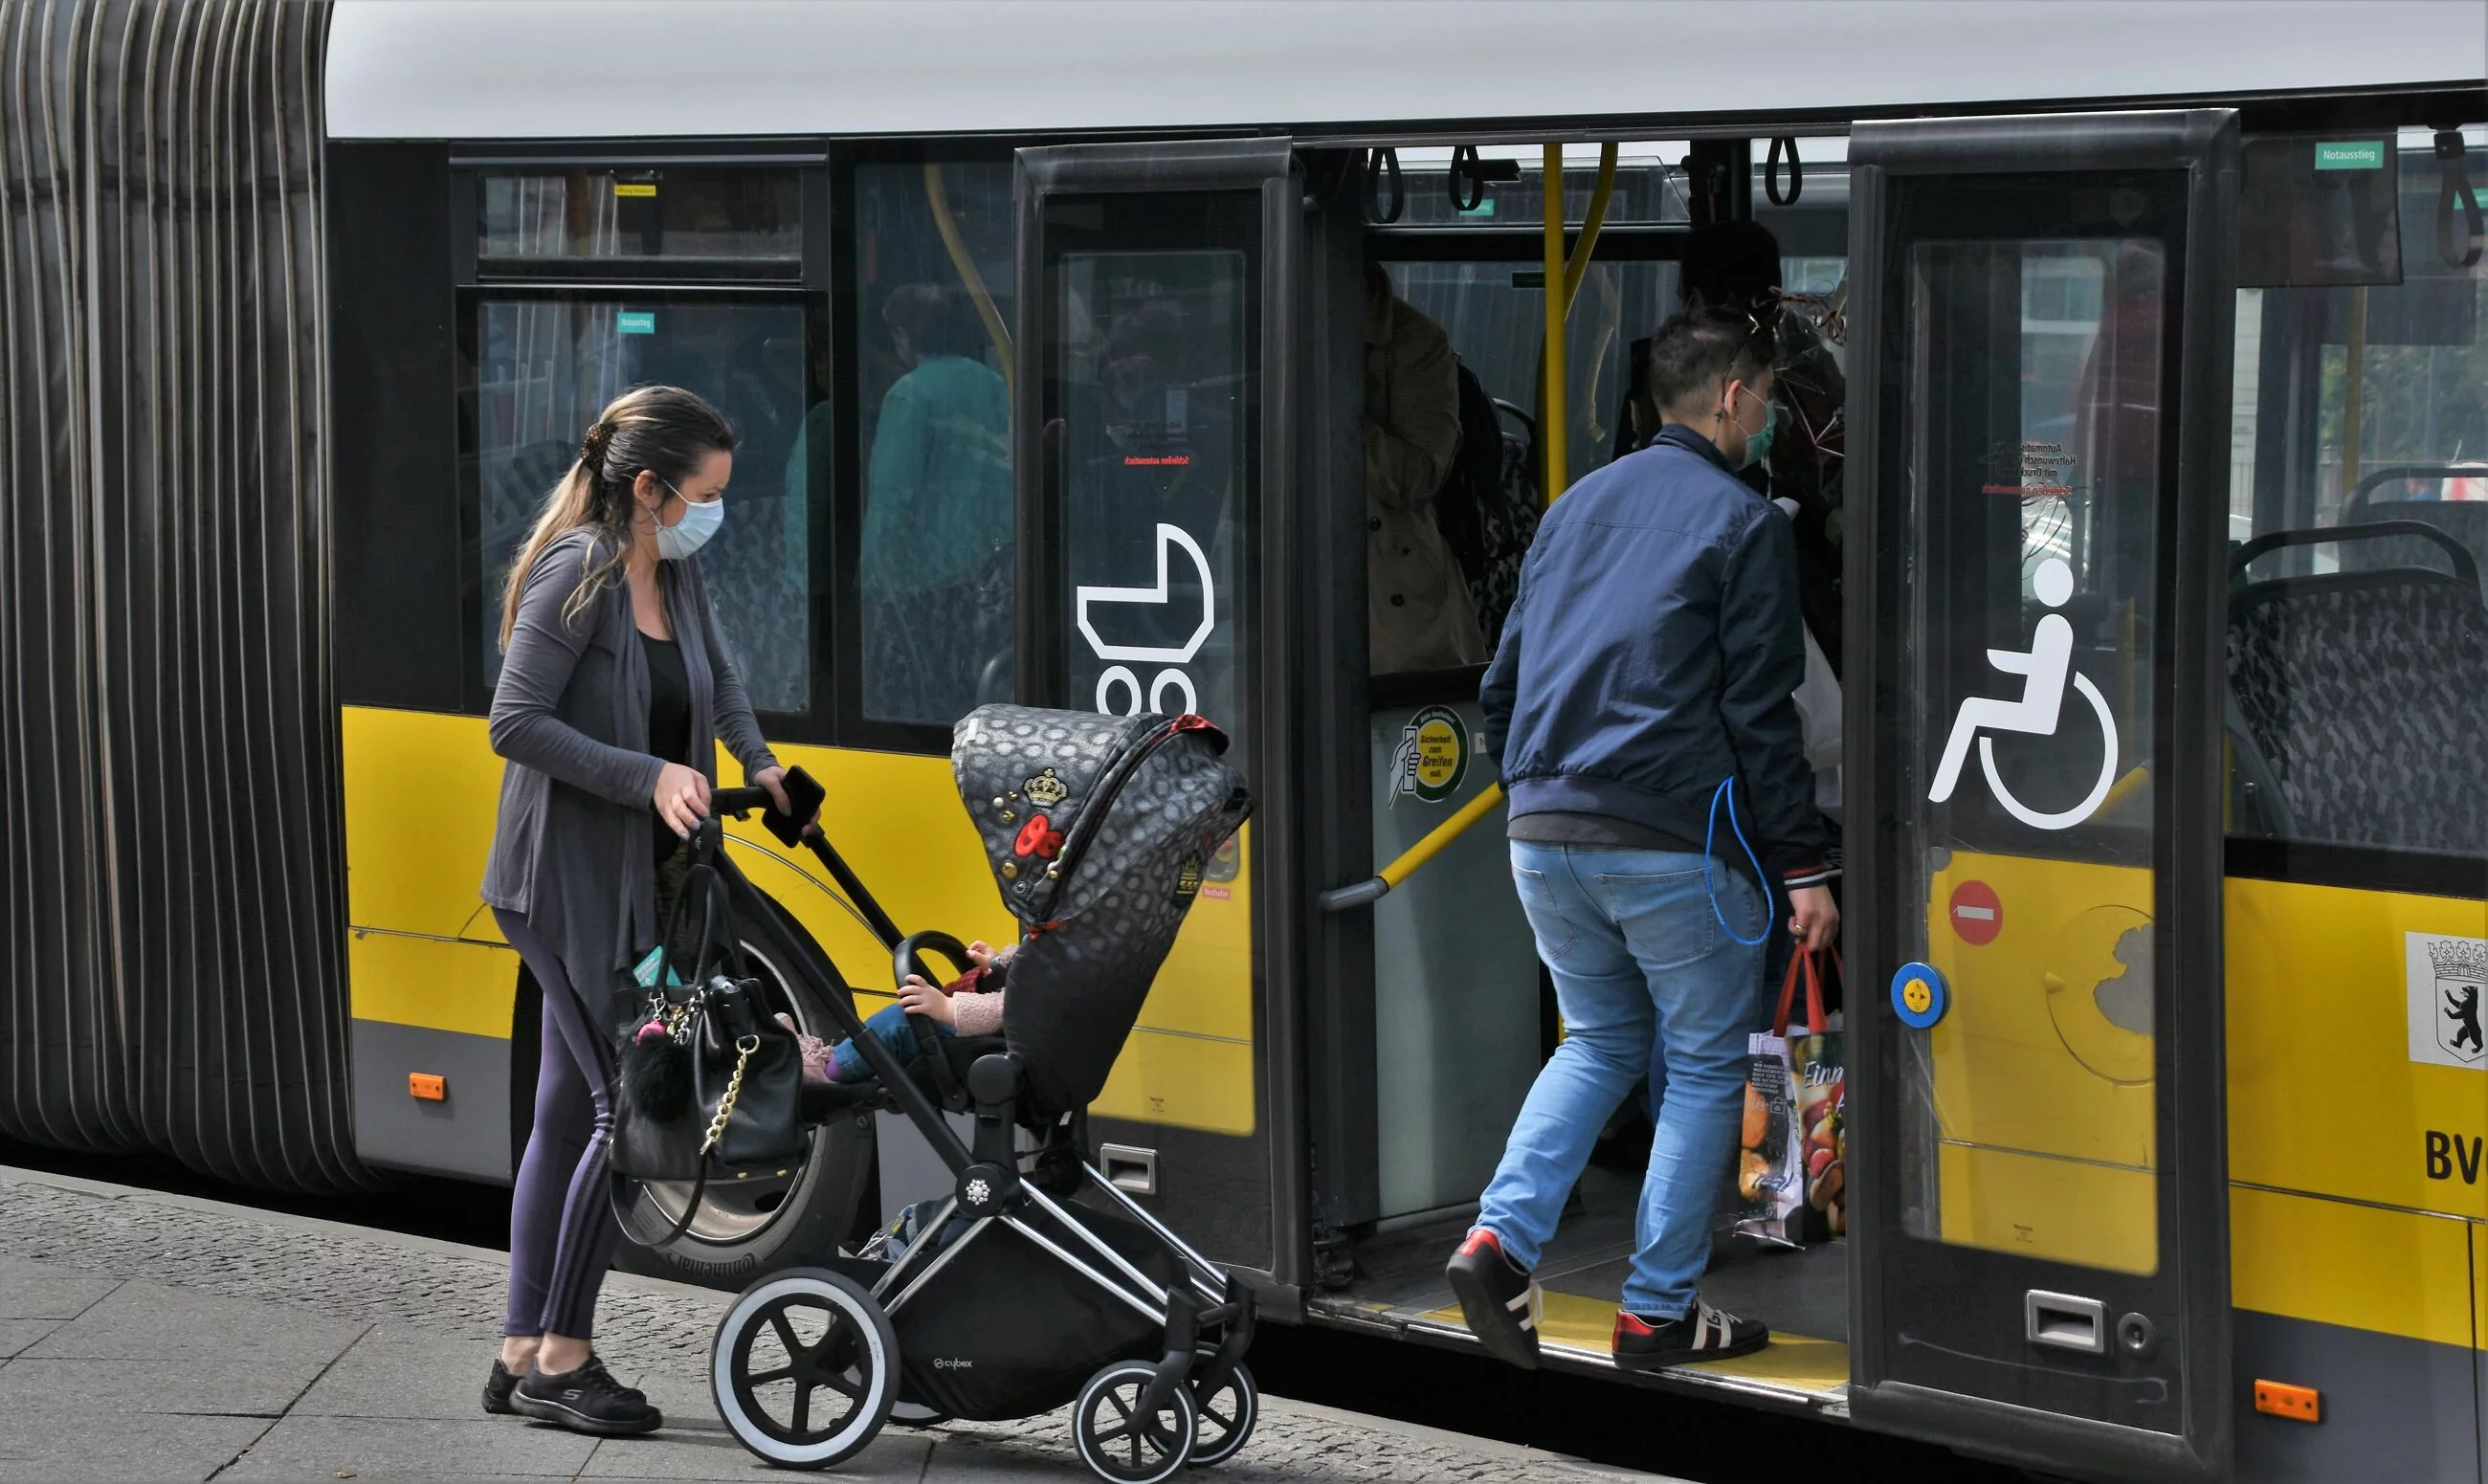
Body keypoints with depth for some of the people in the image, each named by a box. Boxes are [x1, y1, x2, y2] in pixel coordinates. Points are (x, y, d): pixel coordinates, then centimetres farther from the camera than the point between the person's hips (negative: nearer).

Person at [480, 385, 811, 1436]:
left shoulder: (675, 572, 8)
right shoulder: (577, 572, -16)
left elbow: (716, 675, 28)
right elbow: (516, 723, -20)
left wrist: (757, 763, 14)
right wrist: (650, 776, -23)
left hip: (630, 879, 8)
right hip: (565, 882, -8)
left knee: (569, 1111, 11)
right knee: (629, 1105, -8)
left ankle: (523, 1355, 17)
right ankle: (561, 1359, 2)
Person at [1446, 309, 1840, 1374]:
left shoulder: (1576, 506, 16)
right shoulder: (1741, 522, -4)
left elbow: (1502, 683, 18)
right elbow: (1759, 716, -9)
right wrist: (1805, 866, -6)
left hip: (1542, 837, 6)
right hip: (1672, 842, -6)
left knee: (1600, 1041, 20)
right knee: (1703, 1064, 8)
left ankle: (1499, 1237, 0)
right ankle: (1658, 1313, 8)